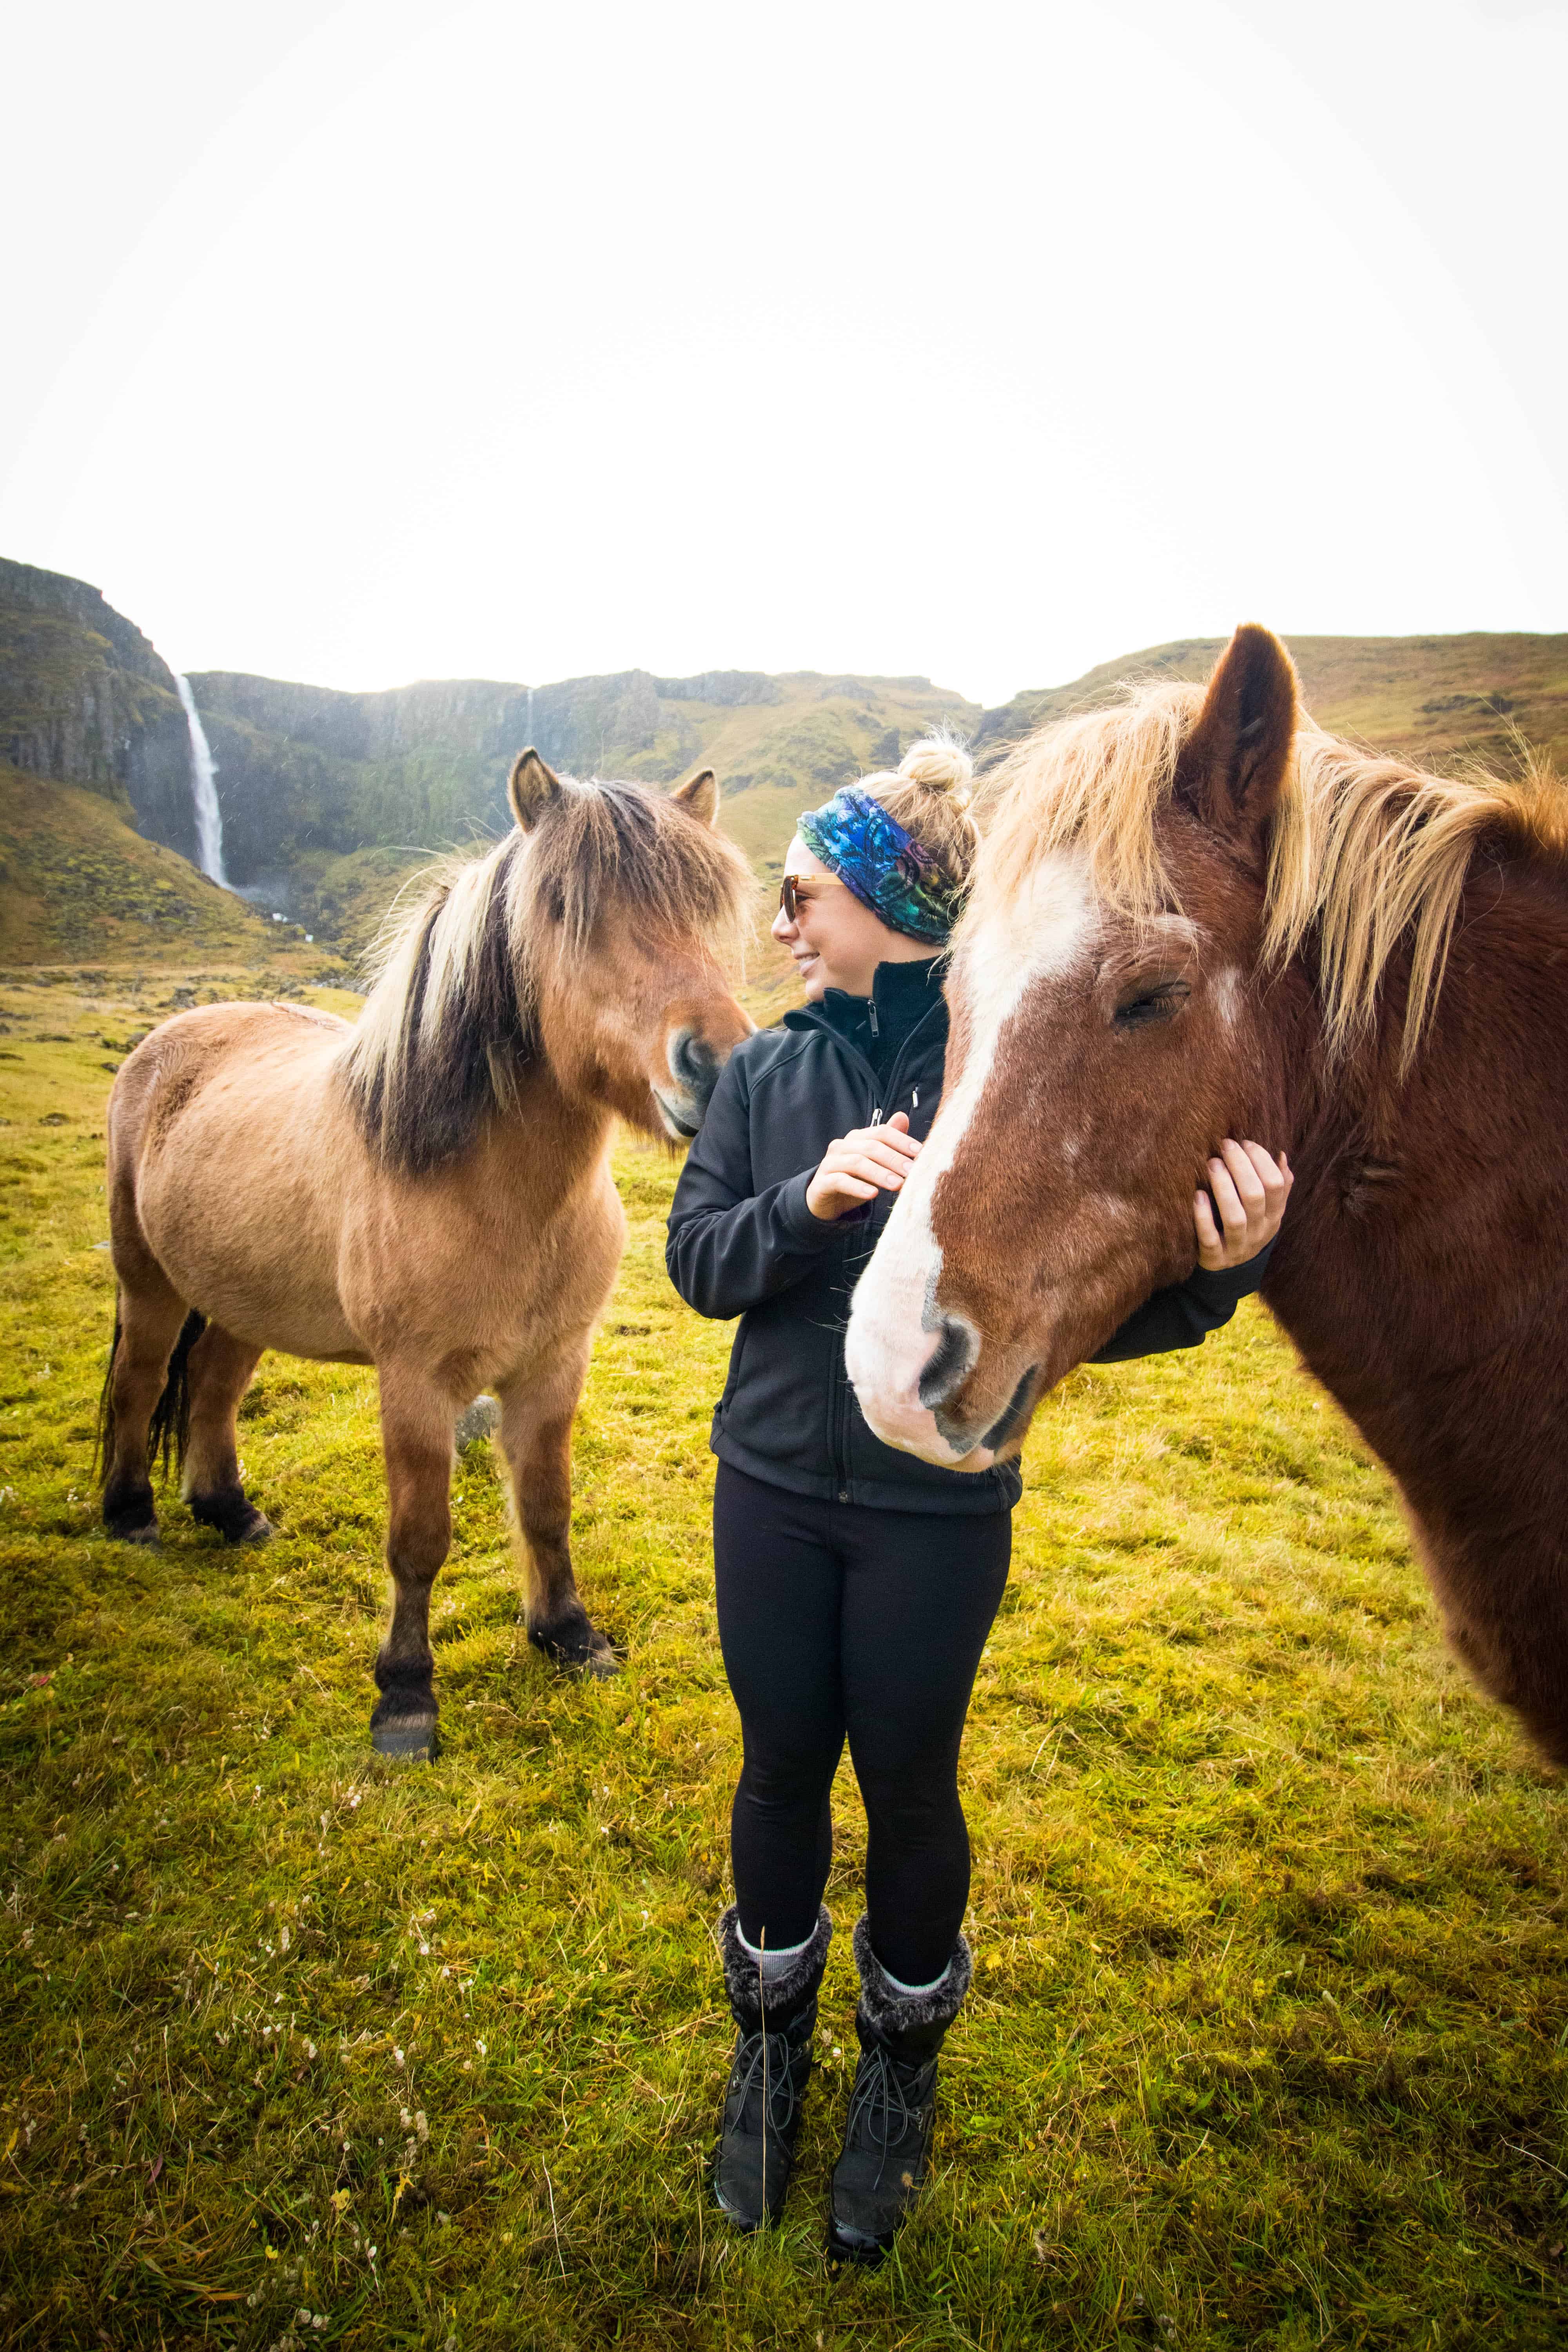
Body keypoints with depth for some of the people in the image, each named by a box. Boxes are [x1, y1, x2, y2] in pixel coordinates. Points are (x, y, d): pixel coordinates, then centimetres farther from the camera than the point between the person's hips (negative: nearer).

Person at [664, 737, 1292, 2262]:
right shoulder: (767, 1073, -3)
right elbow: (699, 1265, -5)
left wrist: (1209, 1273, -29)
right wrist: (809, 1199, -24)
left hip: (937, 1514, -2)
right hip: (772, 1492, 3)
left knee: (907, 1785, 16)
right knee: (782, 1768, 18)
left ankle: (901, 2062, 45)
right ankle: (770, 2033, 46)